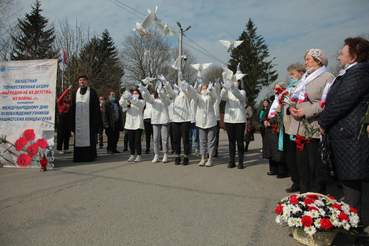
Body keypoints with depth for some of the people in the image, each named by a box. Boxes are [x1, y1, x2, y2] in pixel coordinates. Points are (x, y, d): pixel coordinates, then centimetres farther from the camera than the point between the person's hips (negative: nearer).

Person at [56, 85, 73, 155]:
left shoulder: (67, 102, 13)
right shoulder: (59, 102, -2)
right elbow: (63, 95, -16)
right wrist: (68, 89, -17)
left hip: (68, 118, 6)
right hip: (62, 118, -6)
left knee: (67, 134, 9)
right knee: (61, 134, -2)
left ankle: (66, 149, 16)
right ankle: (59, 149, 4)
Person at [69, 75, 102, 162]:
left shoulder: (92, 92, 5)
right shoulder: (75, 93, 15)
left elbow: (96, 107, 1)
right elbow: (72, 108, 14)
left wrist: (96, 121, -7)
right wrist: (71, 121, 7)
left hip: (89, 120, -3)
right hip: (78, 120, 3)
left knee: (89, 137, -2)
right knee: (78, 137, 2)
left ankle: (89, 156, 5)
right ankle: (78, 156, 8)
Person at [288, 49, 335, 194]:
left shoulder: (328, 77, -4)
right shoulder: (304, 79, 23)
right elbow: (295, 97, 21)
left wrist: (307, 111, -19)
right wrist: (291, 107, 0)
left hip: (315, 129, -8)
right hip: (300, 128, 8)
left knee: (315, 164, -2)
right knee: (302, 163, 12)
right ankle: (304, 193, 25)